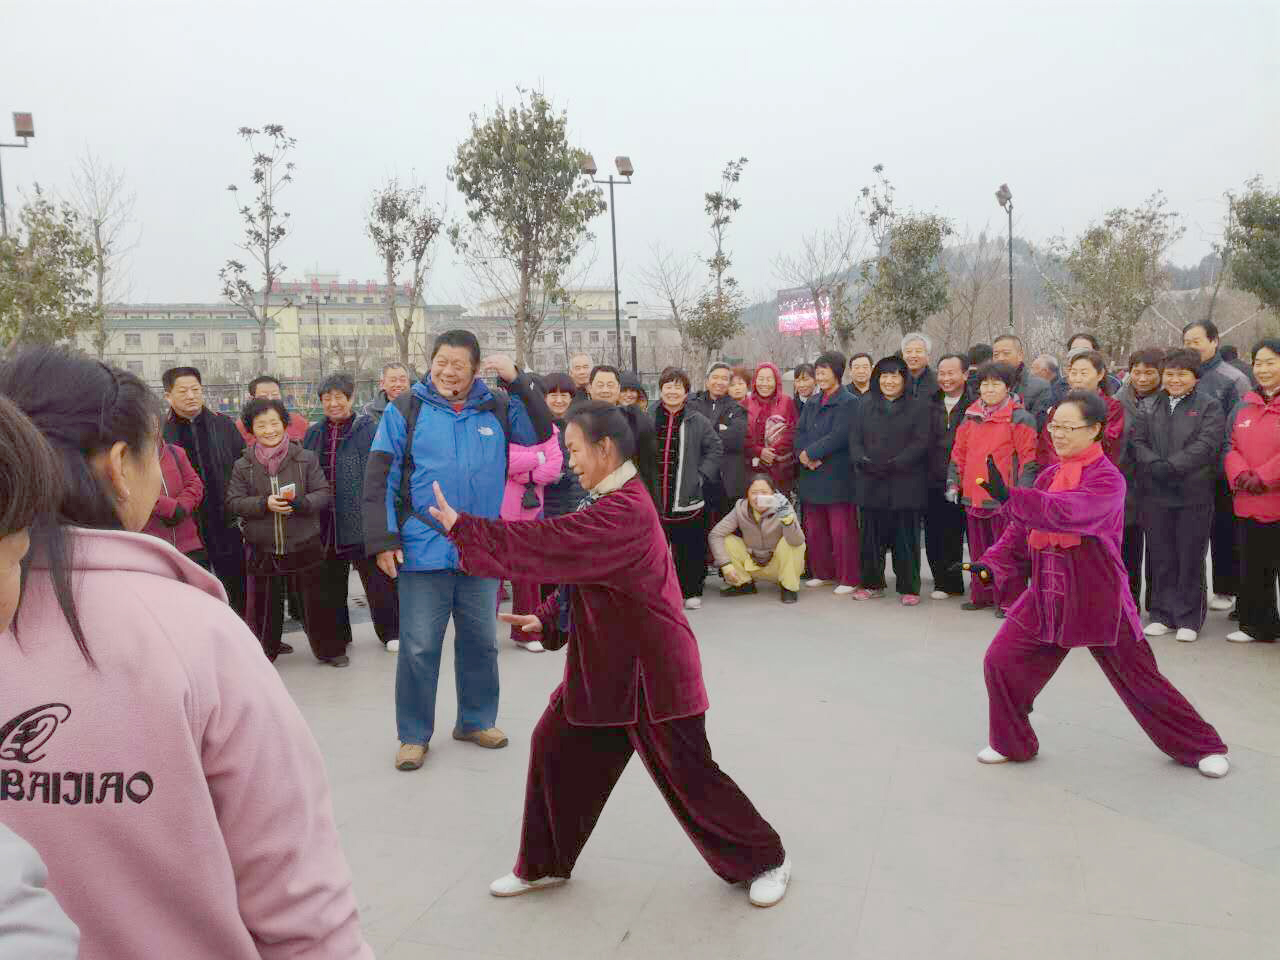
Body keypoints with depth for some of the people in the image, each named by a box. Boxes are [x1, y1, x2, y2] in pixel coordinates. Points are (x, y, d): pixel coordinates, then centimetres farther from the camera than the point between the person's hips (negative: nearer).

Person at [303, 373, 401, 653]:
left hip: (361, 522, -5)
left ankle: (390, 632, 21)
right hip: (324, 525, 5)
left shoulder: (369, 429, -5)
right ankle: (338, 634, 31)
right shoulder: (314, 434, 9)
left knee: (377, 580, 4)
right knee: (329, 583, 15)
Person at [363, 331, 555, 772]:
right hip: (423, 551, -3)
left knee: (481, 641, 15)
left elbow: (542, 432, -1)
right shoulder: (406, 409, -4)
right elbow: (378, 478, -5)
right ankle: (414, 735, 21)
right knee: (419, 647, 4)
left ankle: (476, 720, 34)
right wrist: (382, 540, -10)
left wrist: (518, 380, -9)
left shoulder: (496, 408, 5)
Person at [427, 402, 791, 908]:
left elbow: (548, 542, -29)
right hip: (607, 663, 9)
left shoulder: (624, 511, -25)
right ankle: (544, 865, 29)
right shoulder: (612, 500, 8)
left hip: (649, 668, -9)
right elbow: (580, 568, 14)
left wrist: (461, 527, -22)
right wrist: (547, 619, 0)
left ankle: (764, 860, 27)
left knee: (688, 773, 4)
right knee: (554, 747, 10)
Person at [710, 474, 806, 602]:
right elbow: (715, 534, -13)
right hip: (753, 566, 3)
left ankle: (789, 588, -9)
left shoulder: (781, 509, -22)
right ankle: (744, 584, 5)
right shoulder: (741, 509, -15)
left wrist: (787, 519, -56)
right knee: (727, 540, -15)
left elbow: (798, 541, -38)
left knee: (788, 540, -30)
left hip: (778, 566, -3)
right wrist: (726, 565, -21)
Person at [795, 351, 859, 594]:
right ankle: (822, 573, 23)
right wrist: (804, 456, -10)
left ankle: (848, 578, 7)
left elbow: (839, 436, -15)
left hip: (837, 476, -6)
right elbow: (800, 432, 9)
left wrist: (810, 452, -13)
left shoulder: (849, 402, -6)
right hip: (811, 474, 7)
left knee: (841, 530, -3)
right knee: (813, 528, 10)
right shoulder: (812, 403, 16)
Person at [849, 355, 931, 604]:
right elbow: (854, 439, 7)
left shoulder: (919, 407, 4)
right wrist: (863, 461, -12)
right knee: (872, 535, 8)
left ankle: (909, 588, 10)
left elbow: (921, 442, -7)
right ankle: (872, 583, 20)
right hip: (870, 483, 3)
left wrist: (895, 464, -18)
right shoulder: (865, 405, 14)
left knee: (906, 537, 0)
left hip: (905, 483, -3)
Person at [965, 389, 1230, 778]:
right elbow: (1023, 529, 9)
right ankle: (1012, 743, 20)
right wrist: (993, 564, -5)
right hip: (1047, 595, 6)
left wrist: (1010, 497, -40)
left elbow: (1069, 513, -33)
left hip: (1097, 599, -6)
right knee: (1000, 661, 0)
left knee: (1140, 680, 7)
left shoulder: (1107, 479, -14)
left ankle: (1202, 747, 31)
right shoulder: (1049, 475, 8)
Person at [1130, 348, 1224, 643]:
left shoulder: (1209, 406, 3)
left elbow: (1206, 444, -10)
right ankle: (1163, 615, 19)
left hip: (1194, 494, -3)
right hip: (1154, 494, 3)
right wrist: (1154, 464, -16)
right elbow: (1137, 440, 2)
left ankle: (1189, 619, 13)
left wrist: (1172, 466, -21)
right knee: (1161, 557, 8)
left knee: (1191, 558, 3)